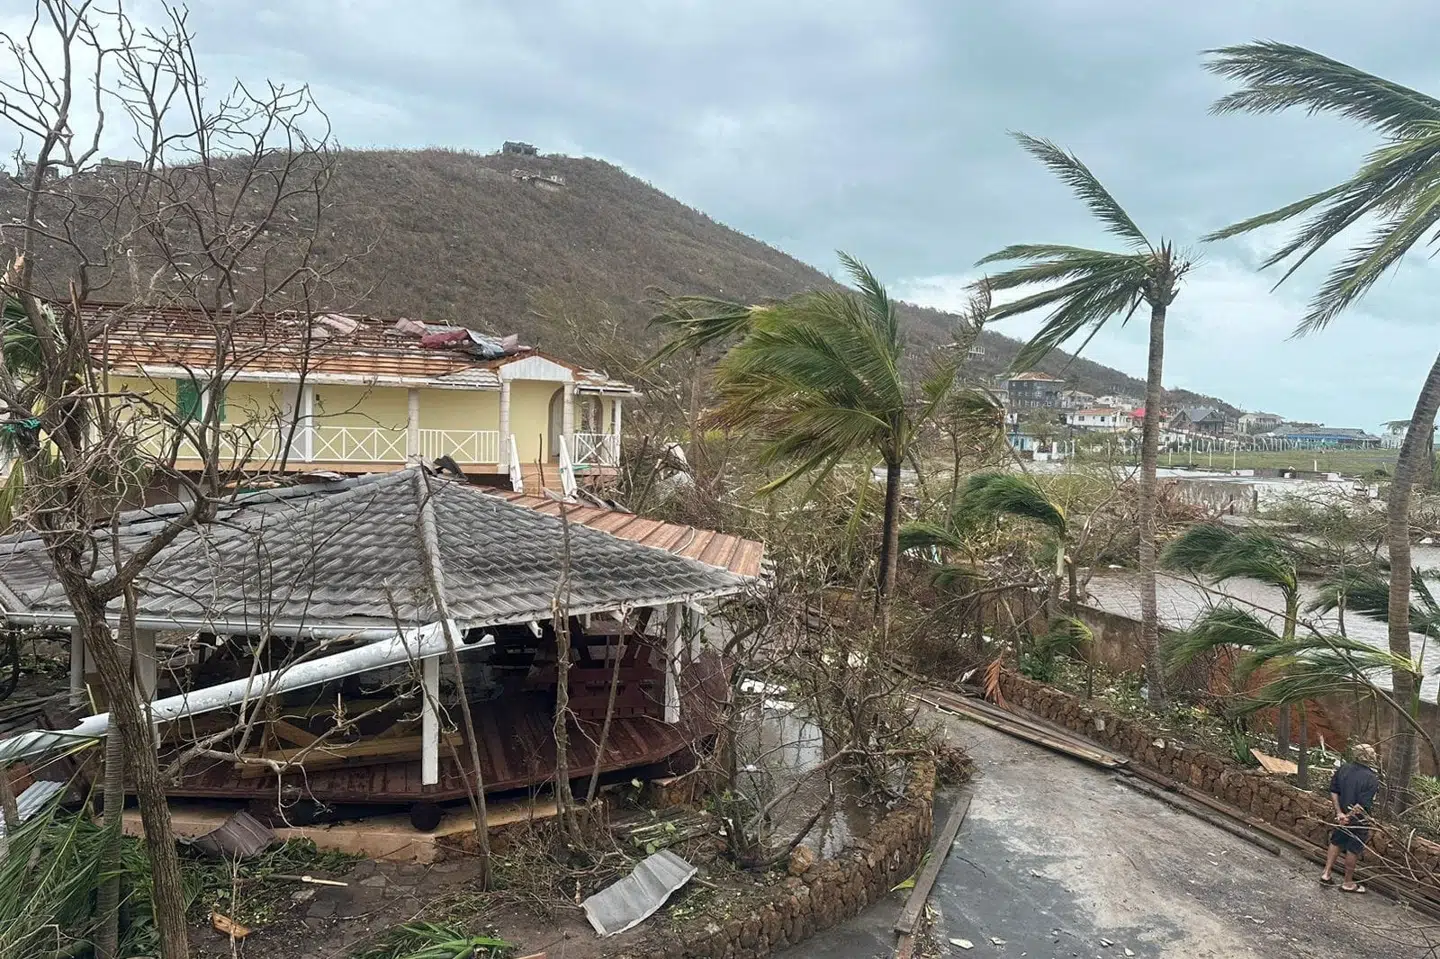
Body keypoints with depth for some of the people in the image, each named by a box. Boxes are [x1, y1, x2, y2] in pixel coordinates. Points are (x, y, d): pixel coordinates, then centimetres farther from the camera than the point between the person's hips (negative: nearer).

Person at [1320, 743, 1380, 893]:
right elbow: (1363, 805, -27)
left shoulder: (1342, 769, -8)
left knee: (1336, 842, 22)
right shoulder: (1372, 780, -25)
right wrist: (1348, 816, -15)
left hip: (1342, 816, 5)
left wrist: (1339, 813, -2)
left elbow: (1333, 791, -4)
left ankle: (1326, 873, 29)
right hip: (1359, 820, -5)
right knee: (1353, 850, 11)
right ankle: (1348, 883, 26)